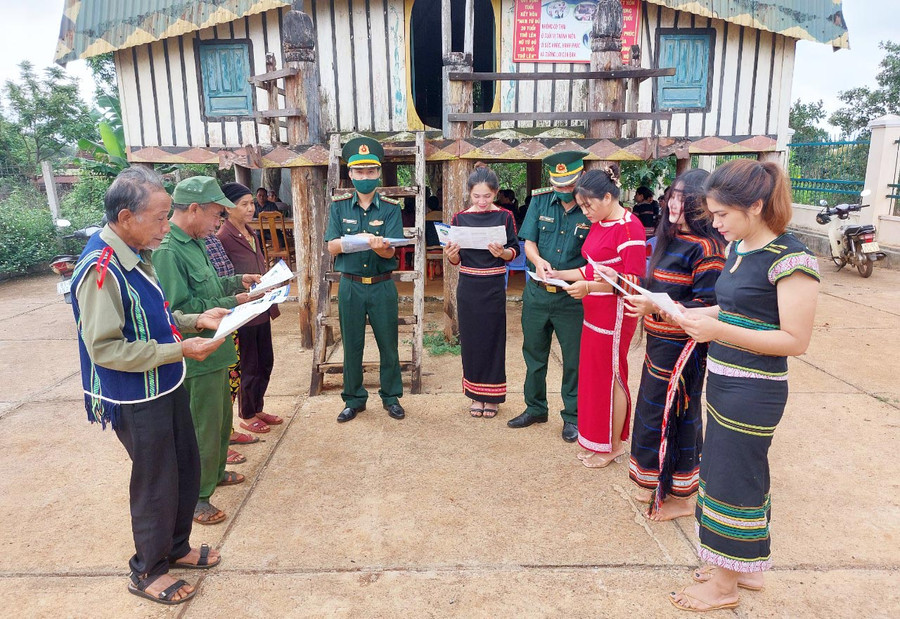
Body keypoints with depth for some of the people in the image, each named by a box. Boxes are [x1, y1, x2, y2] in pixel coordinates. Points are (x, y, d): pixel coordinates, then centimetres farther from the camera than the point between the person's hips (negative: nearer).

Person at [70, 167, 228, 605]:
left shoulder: (136, 256, 3)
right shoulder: (101, 269, -25)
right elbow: (104, 348, -26)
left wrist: (195, 320, 2)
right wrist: (180, 349, -25)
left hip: (165, 387, 9)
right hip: (135, 400, -9)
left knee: (186, 468, 20)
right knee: (156, 483, 8)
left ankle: (176, 548, 43)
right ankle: (147, 572, 32)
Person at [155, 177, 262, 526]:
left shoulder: (193, 243, 8)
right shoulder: (168, 251, -23)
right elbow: (180, 309, -27)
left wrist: (236, 282, 7)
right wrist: (231, 303, -22)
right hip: (197, 357, -10)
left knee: (221, 417, 23)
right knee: (203, 427, 3)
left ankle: (215, 471, 43)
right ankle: (196, 496, 20)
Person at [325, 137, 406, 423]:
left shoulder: (390, 208, -2)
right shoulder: (339, 206, 2)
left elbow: (390, 251, -12)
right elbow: (332, 246, -6)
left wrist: (378, 245, -36)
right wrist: (359, 239, -24)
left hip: (382, 286, -1)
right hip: (350, 285, 1)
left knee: (388, 344, 8)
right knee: (352, 345, 10)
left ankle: (391, 397, 25)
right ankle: (354, 399, 25)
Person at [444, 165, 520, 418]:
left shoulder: (504, 216, -2)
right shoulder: (460, 218, 2)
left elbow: (515, 251, -3)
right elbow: (456, 259, 4)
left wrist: (502, 252, -24)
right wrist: (451, 254, -19)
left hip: (494, 287, -1)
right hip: (468, 287, 2)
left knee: (493, 339, 5)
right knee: (471, 339, 8)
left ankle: (492, 396, 19)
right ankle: (476, 395, 22)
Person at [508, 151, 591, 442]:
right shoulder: (540, 200, 0)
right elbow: (528, 241, -1)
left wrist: (571, 276, -27)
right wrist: (538, 261, -21)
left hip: (572, 298, -4)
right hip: (537, 293, 4)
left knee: (574, 359, 7)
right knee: (534, 354, 16)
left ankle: (572, 416, 26)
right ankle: (535, 408, 35)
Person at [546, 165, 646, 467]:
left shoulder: (629, 227, -16)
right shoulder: (599, 225, 11)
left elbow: (634, 280, -20)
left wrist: (589, 287, -27)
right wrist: (561, 275, 6)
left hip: (615, 314, -8)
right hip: (594, 312, 8)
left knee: (610, 377, 4)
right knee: (593, 374, 14)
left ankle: (613, 445, 20)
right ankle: (595, 438, 29)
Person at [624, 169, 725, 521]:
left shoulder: (705, 247, -17)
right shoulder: (672, 239, 11)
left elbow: (706, 306, -22)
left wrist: (656, 307, -29)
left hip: (681, 348, -9)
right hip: (660, 343, 9)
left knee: (674, 416, 3)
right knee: (656, 411, 17)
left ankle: (681, 497, 21)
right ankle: (659, 485, 34)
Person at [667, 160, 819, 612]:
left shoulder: (790, 260, -19)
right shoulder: (739, 248, 6)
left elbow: (796, 340, -20)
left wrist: (720, 331, -27)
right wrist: (697, 315, 2)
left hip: (754, 393, -9)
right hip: (722, 383, 9)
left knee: (734, 480, 5)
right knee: (724, 472, 19)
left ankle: (725, 584, 25)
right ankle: (745, 568, 39)